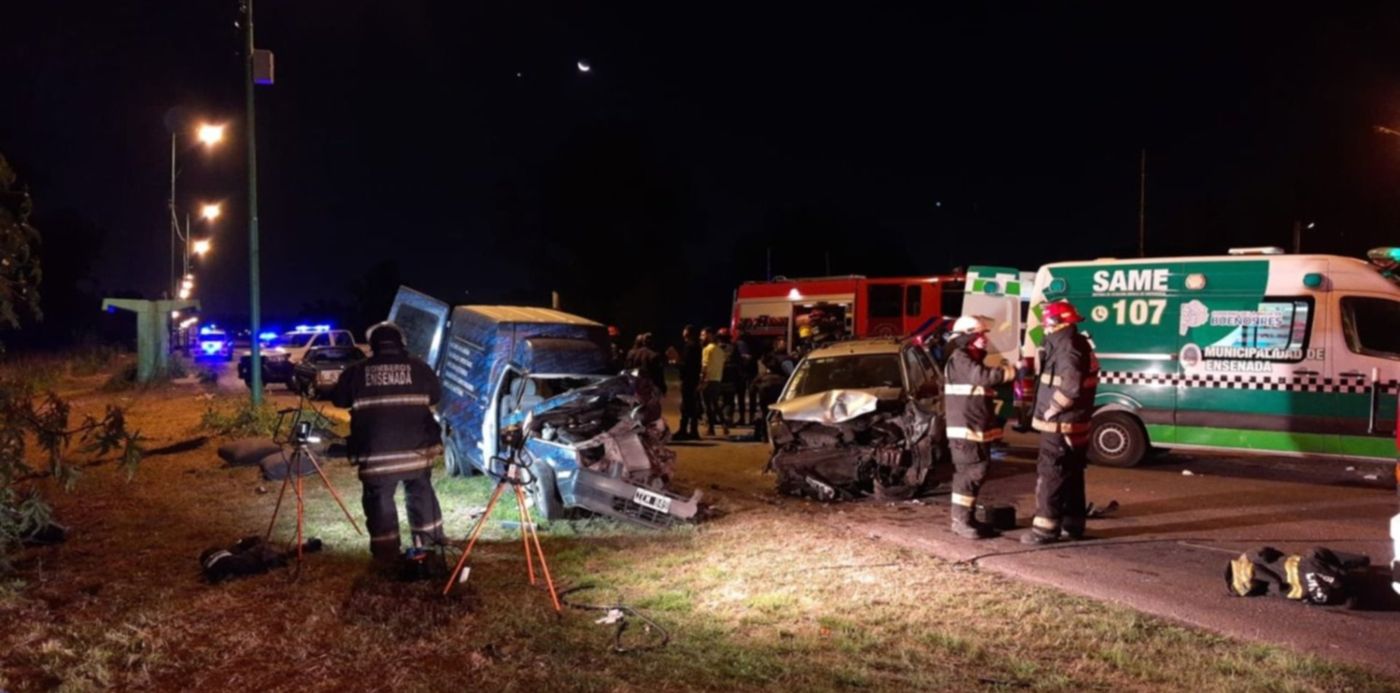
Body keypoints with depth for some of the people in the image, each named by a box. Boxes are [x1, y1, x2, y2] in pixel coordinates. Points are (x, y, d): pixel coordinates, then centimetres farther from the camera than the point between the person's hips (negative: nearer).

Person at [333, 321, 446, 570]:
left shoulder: (357, 372, 2)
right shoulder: (418, 367, 2)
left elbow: (339, 400, 13)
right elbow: (436, 395, 13)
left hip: (375, 451, -1)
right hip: (416, 447, 1)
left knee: (379, 500, 8)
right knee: (421, 495, 16)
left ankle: (386, 556, 9)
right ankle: (429, 546, 22)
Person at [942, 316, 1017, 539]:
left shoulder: (974, 358, 20)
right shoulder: (959, 358, -12)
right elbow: (983, 376, -28)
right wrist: (1012, 371, -29)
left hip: (978, 428, 10)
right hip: (965, 429, -10)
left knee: (976, 472, 11)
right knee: (969, 473, -9)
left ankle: (968, 518, 18)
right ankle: (961, 521, -5)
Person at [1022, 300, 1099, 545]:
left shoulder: (1068, 348, -19)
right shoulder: (1077, 345, 14)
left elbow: (1070, 387, -29)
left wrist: (1051, 410, -18)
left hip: (1060, 427, -10)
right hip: (1073, 426, 10)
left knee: (1050, 476, -6)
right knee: (1071, 476, 15)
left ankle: (1046, 528, -4)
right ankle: (1072, 524, 23)